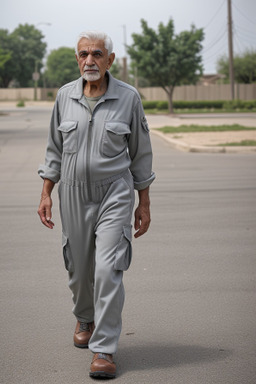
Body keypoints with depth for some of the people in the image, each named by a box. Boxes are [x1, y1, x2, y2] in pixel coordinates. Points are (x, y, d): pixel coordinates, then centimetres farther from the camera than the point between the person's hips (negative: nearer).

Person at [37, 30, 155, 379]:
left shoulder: (128, 97, -5)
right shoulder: (65, 96, 2)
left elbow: (140, 153, 2)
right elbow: (55, 149, 11)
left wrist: (144, 203, 3)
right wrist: (46, 194, 6)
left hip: (115, 194, -3)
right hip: (74, 194, 3)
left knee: (108, 269, -13)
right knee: (79, 268, 14)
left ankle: (104, 350, -4)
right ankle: (85, 318, 44)